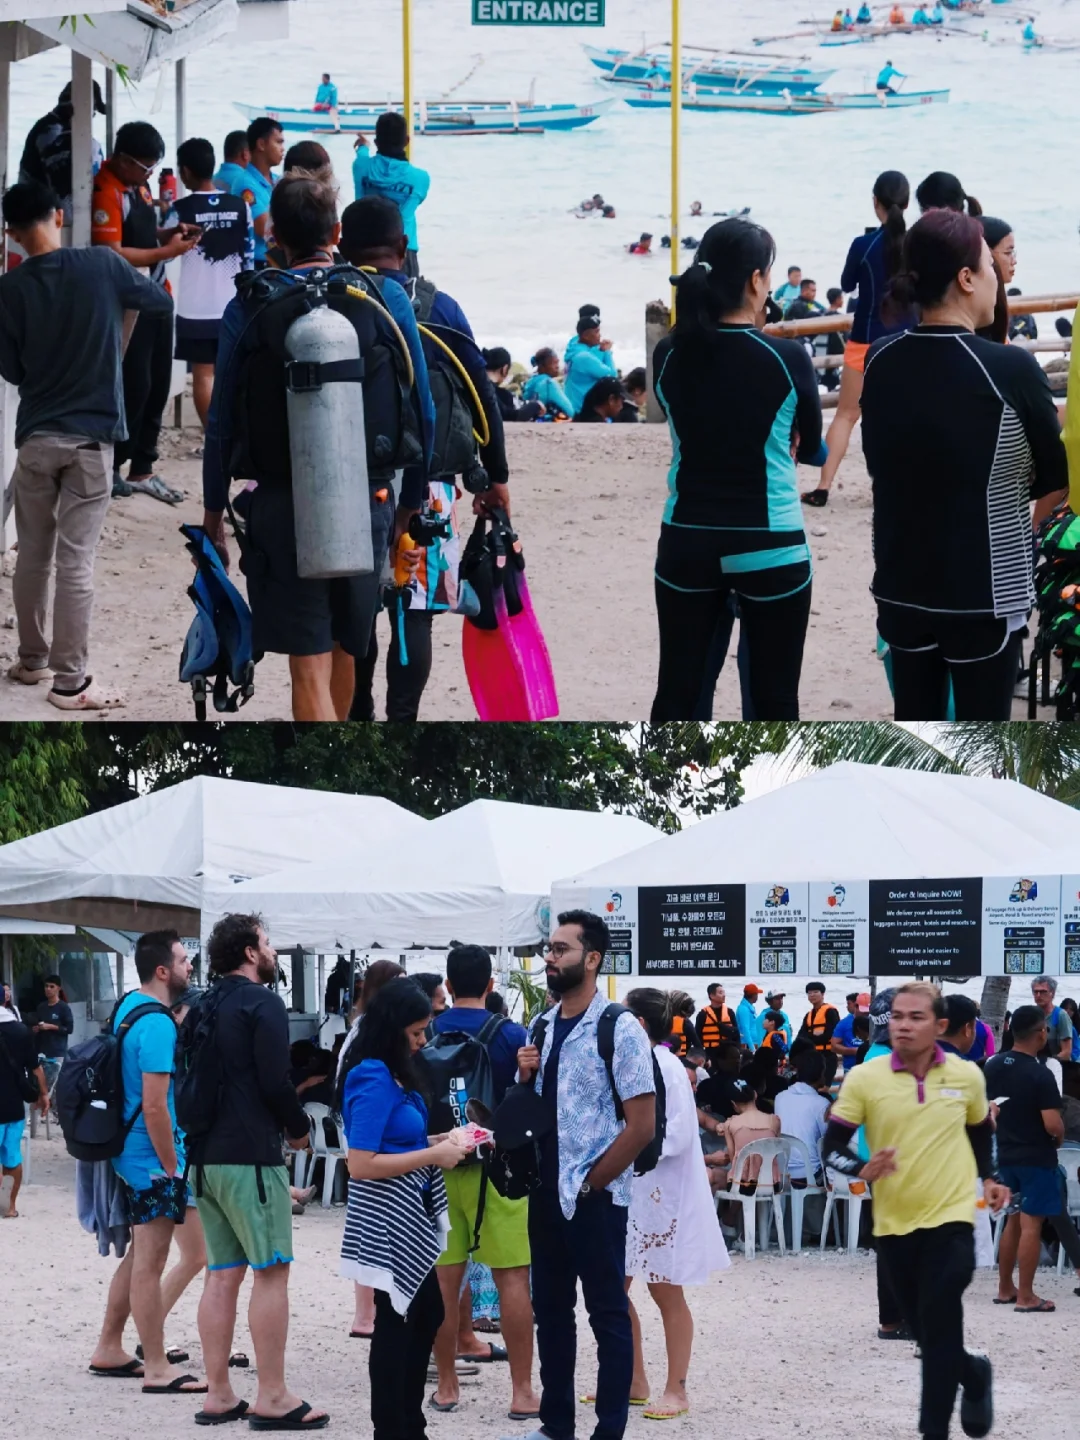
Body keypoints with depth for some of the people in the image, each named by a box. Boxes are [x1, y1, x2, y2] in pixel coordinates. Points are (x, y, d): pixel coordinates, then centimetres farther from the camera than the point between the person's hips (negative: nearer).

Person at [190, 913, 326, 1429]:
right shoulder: (262, 1003, -9)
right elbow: (274, 1081, -16)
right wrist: (298, 1127, 0)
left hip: (204, 1155, 8)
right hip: (250, 1154, -8)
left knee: (222, 1273, 10)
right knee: (271, 1271, -5)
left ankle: (219, 1394, 10)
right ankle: (272, 1396, -7)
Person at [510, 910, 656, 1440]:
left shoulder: (619, 1029, -11)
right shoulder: (541, 1028, 9)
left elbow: (641, 1125, -14)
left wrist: (589, 1183, -12)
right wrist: (524, 1077, -3)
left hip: (595, 1195, -7)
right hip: (545, 1191, 7)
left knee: (607, 1313, 1)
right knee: (550, 1308, 12)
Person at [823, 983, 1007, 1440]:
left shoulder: (967, 1076, -1)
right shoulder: (863, 1078, -8)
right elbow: (832, 1146, -7)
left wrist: (989, 1178, 10)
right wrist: (862, 1169, -25)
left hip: (951, 1218, -1)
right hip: (893, 1223, 1)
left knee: (940, 1330, -12)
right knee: (924, 1330, 13)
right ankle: (974, 1375, 42)